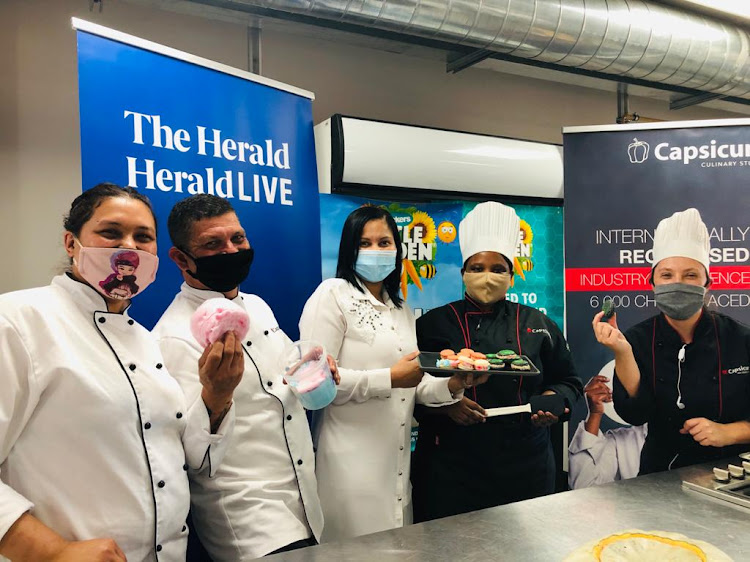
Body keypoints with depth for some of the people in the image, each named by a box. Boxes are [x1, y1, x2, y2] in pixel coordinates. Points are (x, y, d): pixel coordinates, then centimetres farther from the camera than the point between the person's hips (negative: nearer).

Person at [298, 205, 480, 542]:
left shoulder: (402, 310, 14)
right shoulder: (333, 294, -9)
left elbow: (412, 387, 14)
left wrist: (453, 384, -4)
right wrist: (390, 378, -19)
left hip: (397, 462, 7)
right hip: (351, 462, -7)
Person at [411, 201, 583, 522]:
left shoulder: (538, 325, 8)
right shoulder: (434, 324, 1)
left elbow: (568, 382, 15)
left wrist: (552, 399, -5)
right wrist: (444, 405, -17)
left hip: (526, 467, 2)